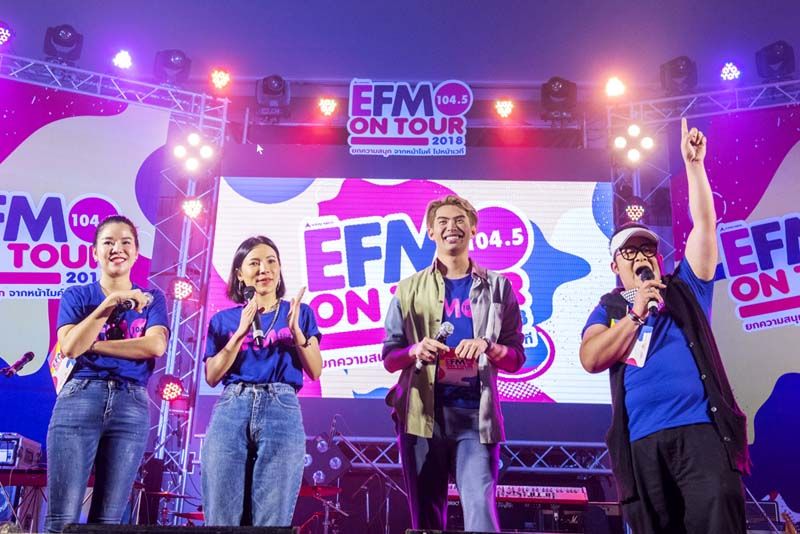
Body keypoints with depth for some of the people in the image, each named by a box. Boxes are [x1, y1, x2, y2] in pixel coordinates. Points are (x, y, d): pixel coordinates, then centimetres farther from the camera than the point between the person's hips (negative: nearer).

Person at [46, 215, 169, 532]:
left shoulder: (151, 299, 12)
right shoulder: (76, 296, 11)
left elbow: (156, 345, -7)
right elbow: (68, 347, -7)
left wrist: (93, 344, -7)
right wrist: (109, 303, -12)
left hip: (132, 406, 1)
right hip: (79, 399, -1)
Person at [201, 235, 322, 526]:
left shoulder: (299, 312, 12)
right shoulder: (223, 319, 13)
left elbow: (315, 371, 6)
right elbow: (212, 377, 5)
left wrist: (296, 330, -8)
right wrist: (241, 332, -5)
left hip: (282, 410, -1)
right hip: (230, 410, 1)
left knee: (272, 519, -2)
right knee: (222, 516, 1)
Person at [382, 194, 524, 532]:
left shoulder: (498, 287, 10)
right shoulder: (409, 289, 10)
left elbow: (516, 359, 8)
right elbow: (389, 358, 8)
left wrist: (487, 346, -14)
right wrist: (415, 351, -14)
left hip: (476, 414, -1)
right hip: (422, 413, 1)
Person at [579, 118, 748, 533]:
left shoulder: (685, 290, 17)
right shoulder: (608, 309, 16)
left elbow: (704, 224, 10)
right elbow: (591, 360, -2)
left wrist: (693, 163, 4)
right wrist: (636, 313, -6)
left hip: (701, 428, -1)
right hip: (642, 441, 1)